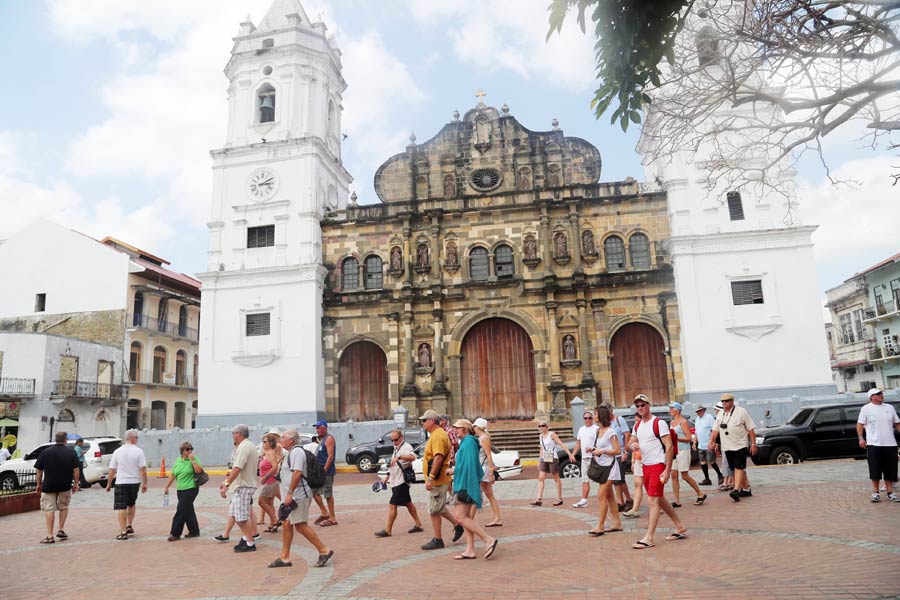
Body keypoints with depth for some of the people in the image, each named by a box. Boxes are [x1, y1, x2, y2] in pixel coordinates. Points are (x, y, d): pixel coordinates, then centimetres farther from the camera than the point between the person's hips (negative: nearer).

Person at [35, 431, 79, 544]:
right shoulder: (71, 453, -1)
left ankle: (50, 536, -2)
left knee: (49, 509, 3)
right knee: (64, 507, 20)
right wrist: (76, 483, 6)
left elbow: (39, 471, 2)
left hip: (48, 486, -1)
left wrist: (39, 484, 12)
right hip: (65, 486, 1)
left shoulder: (45, 452, 0)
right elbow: (76, 470, -3)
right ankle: (61, 530, 16)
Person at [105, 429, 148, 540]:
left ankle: (123, 532, -3)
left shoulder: (118, 451, -1)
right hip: (134, 482, 1)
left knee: (121, 507, 0)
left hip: (121, 482, -1)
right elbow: (143, 469, -7)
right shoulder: (138, 451, -4)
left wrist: (109, 484, 11)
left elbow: (112, 470, 1)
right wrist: (144, 483, 1)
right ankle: (129, 526, 25)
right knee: (132, 504, 23)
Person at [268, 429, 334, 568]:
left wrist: (290, 493, -26)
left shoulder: (297, 452, -15)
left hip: (298, 496, -11)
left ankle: (324, 550, -3)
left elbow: (297, 473, -25)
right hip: (292, 497, 11)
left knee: (300, 525, -9)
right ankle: (284, 557, 17)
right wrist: (289, 494, 22)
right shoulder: (292, 452, 19)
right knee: (287, 525, 11)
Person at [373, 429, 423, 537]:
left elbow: (412, 457, -38)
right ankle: (418, 525, 24)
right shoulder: (396, 448, 15)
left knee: (392, 505, -8)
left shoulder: (406, 447, -16)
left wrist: (398, 457, -50)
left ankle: (387, 530, -2)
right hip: (396, 481, 10)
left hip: (401, 481, -10)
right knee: (408, 503, 15)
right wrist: (388, 477, 22)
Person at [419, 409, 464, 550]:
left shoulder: (438, 436, -19)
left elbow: (438, 458, -28)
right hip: (439, 479, 10)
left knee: (434, 510, 0)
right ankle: (457, 525, 25)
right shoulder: (437, 434, 15)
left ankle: (437, 540, 9)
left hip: (437, 480, -10)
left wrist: (430, 478, -30)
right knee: (439, 508, 19)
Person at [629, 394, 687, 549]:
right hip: (645, 466, 8)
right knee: (660, 499, 16)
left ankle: (649, 538, -6)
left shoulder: (659, 423, -11)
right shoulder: (637, 425, 11)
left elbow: (669, 447, -14)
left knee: (653, 500, -9)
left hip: (658, 465, -8)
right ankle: (680, 528, 30)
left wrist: (667, 470, -18)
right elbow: (632, 442, 17)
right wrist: (633, 445, -9)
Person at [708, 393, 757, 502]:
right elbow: (715, 430, 11)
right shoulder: (720, 414, 11)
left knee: (739, 468, -12)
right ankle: (746, 489, 22)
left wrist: (753, 444, -8)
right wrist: (711, 441, -3)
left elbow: (750, 429, -4)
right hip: (727, 447, 6)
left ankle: (736, 490, -18)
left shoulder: (741, 412, -5)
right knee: (736, 468, 11)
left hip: (740, 445, -6)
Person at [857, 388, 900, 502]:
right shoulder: (866, 408, 1)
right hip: (874, 444, -3)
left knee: (890, 470, 6)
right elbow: (860, 424, 0)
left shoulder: (890, 407, 12)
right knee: (875, 470, -1)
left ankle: (890, 492, 16)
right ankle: (876, 492, 7)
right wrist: (861, 438, -9)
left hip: (890, 444, 3)